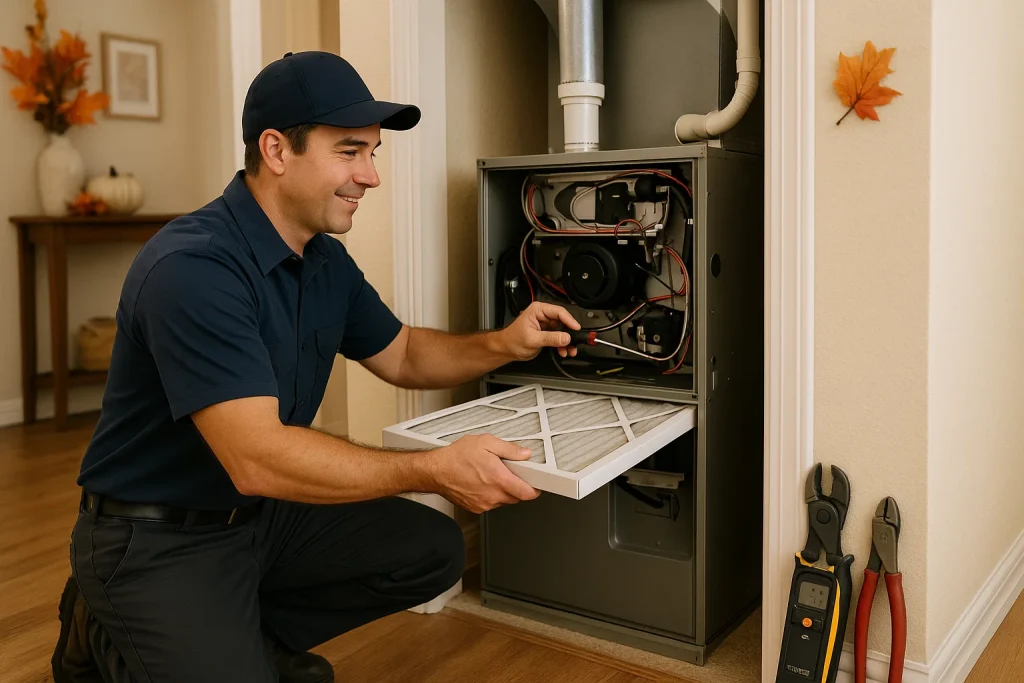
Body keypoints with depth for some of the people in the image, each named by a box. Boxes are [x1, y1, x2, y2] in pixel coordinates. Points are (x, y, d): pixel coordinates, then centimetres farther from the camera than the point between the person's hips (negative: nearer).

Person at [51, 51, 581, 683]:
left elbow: (402, 356, 13)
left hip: (264, 513, 8)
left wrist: (503, 345, -6)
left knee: (432, 549, 1)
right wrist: (437, 470, -36)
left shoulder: (327, 262, 1)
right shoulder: (192, 268, -28)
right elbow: (257, 458, -35)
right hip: (156, 538, -8)